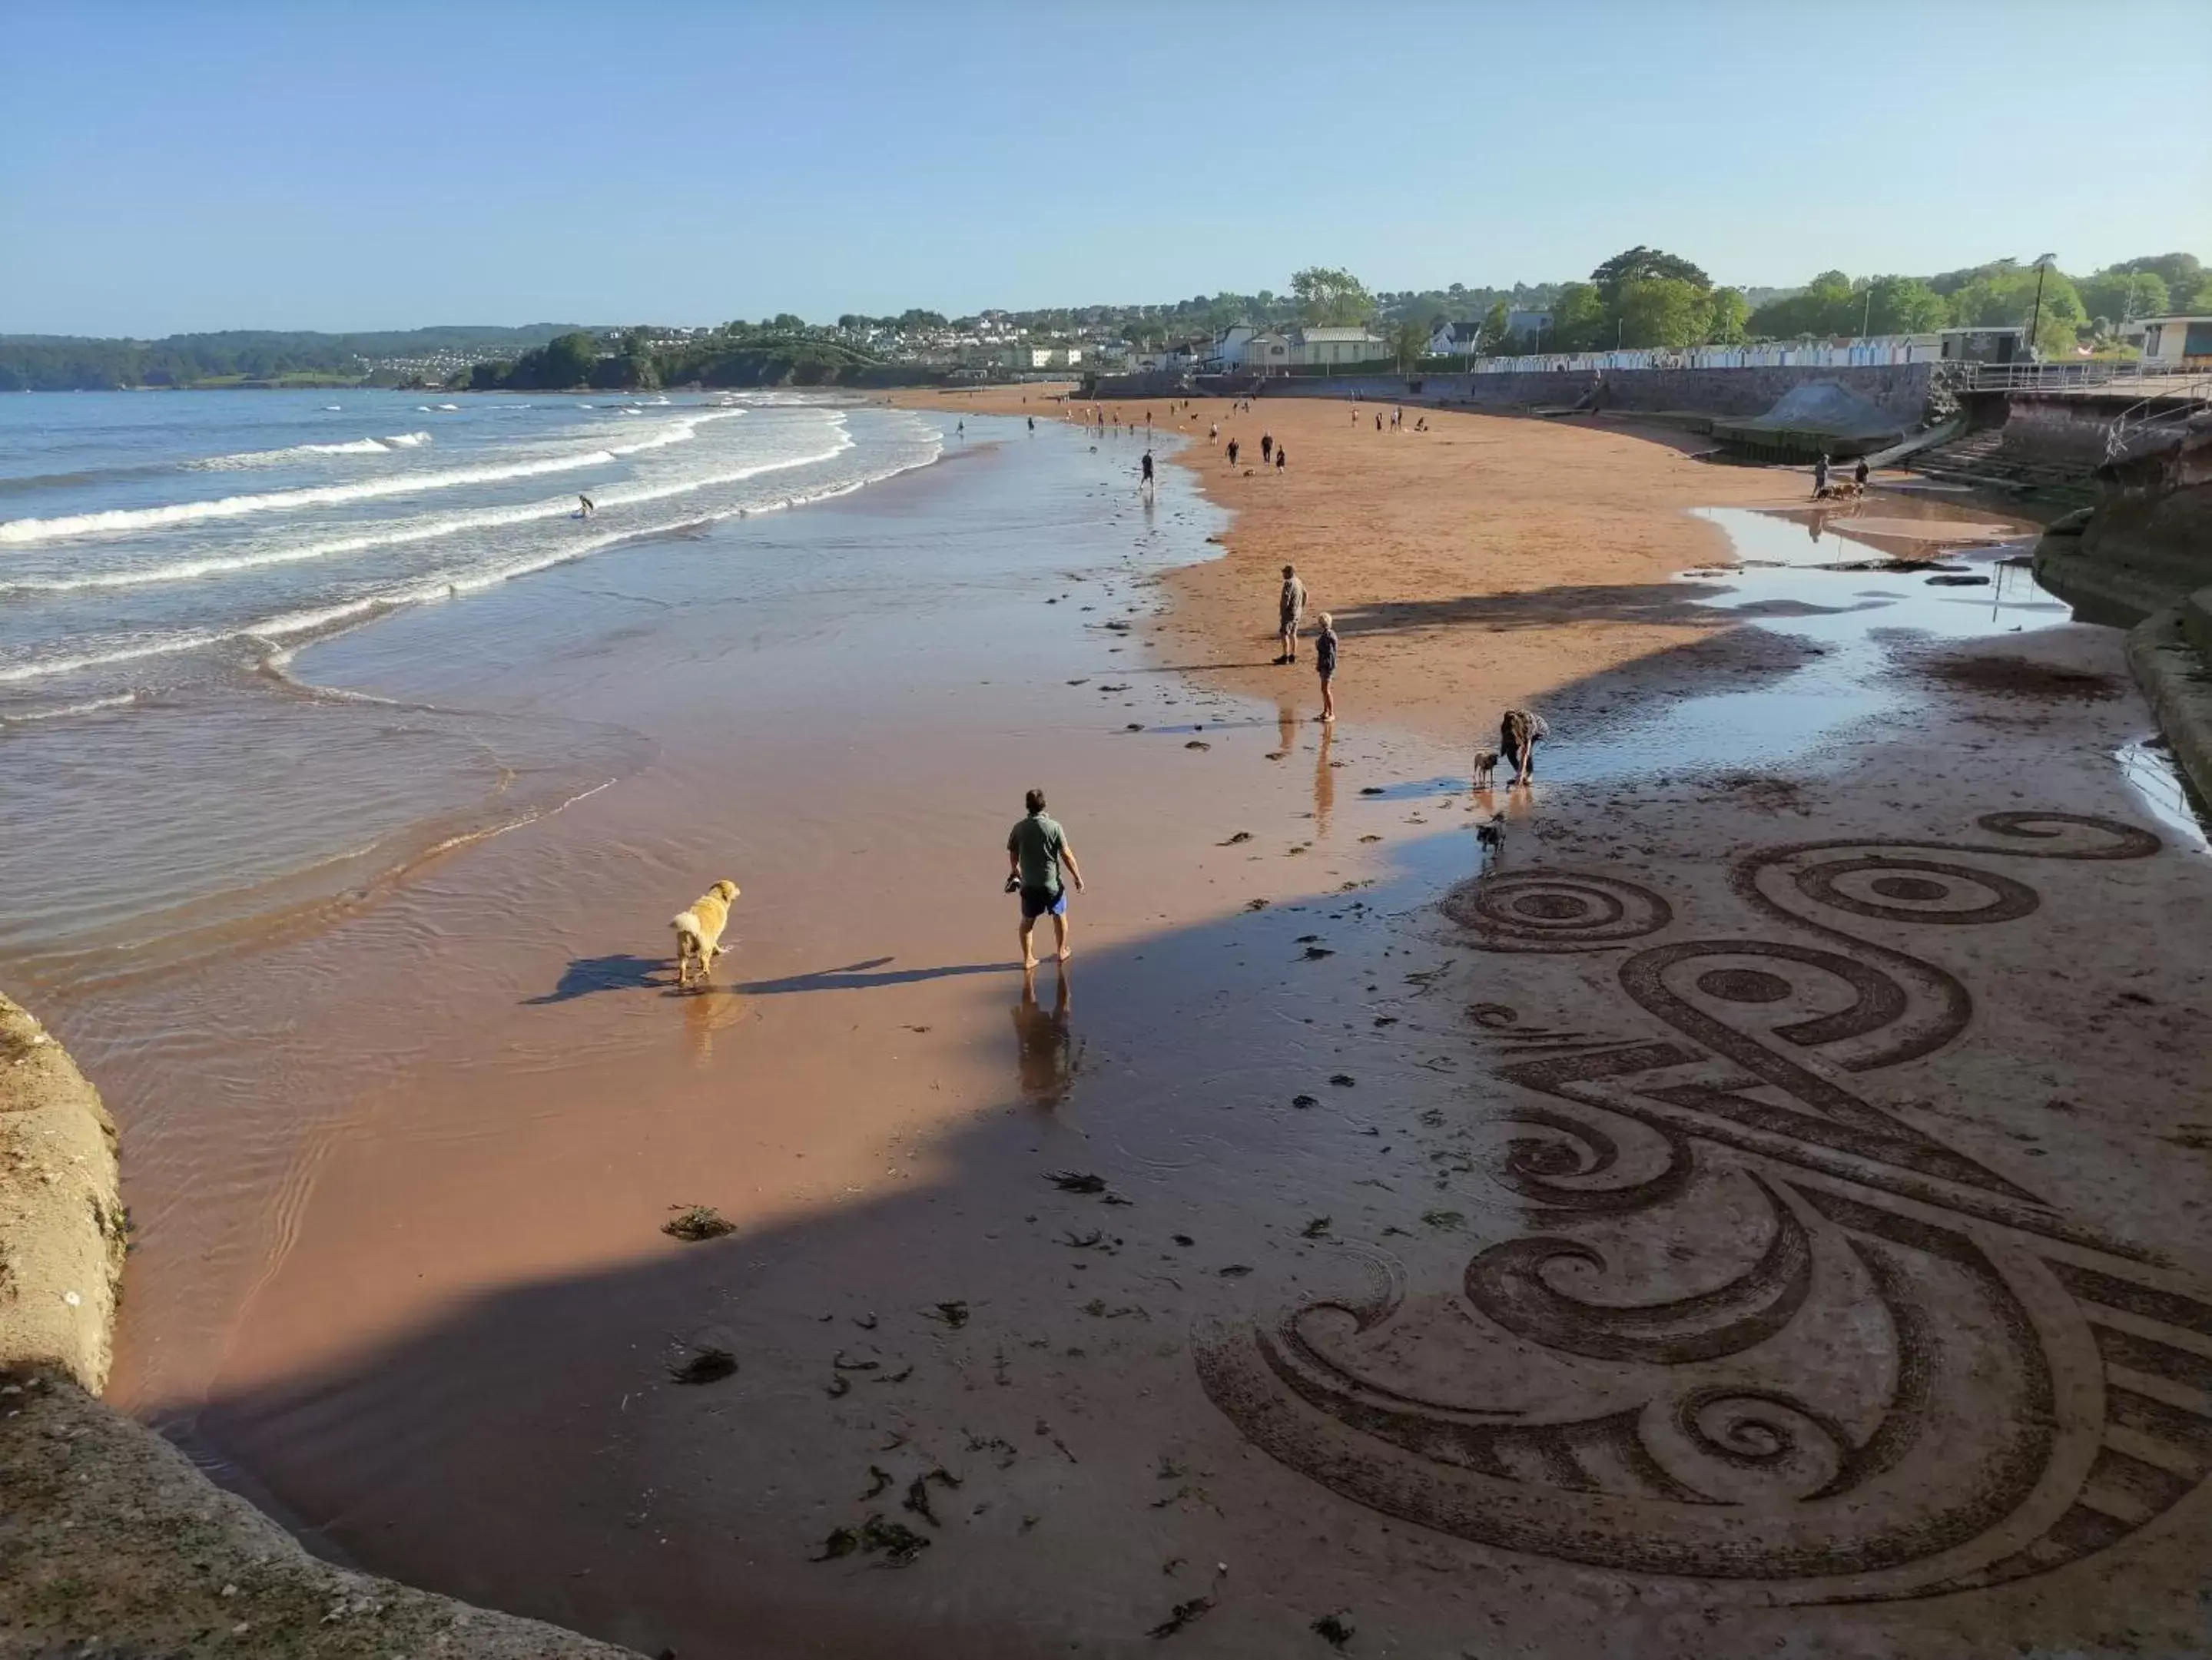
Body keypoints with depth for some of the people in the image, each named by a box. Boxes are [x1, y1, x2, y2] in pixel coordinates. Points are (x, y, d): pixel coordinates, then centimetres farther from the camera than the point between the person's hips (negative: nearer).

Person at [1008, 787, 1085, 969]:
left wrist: (1014, 870, 26)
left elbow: (1013, 855, 5)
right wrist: (1078, 878, -3)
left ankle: (1028, 958, 19)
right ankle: (1061, 952, 34)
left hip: (1028, 883, 2)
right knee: (1059, 915, 20)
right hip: (1051, 882, -2)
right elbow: (1067, 855, -14)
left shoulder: (1019, 828, -7)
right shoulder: (1054, 827, -16)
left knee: (1027, 920, 15)